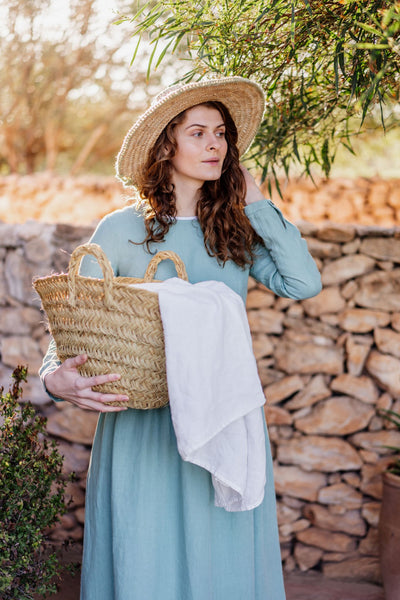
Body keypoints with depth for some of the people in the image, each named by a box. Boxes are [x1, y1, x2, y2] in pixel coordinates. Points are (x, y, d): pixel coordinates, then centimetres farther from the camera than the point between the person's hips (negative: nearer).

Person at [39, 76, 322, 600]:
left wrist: (256, 205, -1)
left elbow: (305, 283, -8)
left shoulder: (237, 229, 6)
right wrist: (56, 377, -22)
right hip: (145, 426, -2)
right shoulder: (121, 230, -3)